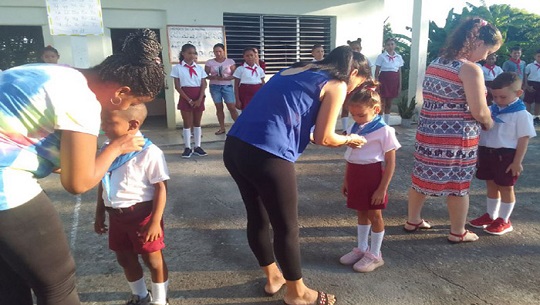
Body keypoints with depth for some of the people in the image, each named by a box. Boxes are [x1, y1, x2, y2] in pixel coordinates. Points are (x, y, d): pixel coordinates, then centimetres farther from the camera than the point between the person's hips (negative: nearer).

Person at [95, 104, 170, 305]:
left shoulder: (149, 153, -19)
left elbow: (161, 188, -17)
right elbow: (102, 183, 13)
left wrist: (155, 221, -18)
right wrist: (99, 214, 17)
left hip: (142, 214, -7)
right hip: (116, 215, 7)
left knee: (153, 260, 10)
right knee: (125, 259, 21)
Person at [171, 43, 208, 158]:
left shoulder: (199, 68, 7)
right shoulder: (177, 68, -2)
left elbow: (203, 85, 3)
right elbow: (177, 86, -5)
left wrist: (199, 99, -11)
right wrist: (189, 100, -12)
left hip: (199, 98, 3)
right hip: (185, 98, -3)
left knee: (197, 122, 8)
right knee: (187, 123, 2)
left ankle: (197, 147, 16)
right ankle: (187, 148, 11)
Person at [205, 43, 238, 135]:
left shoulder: (230, 61, 0)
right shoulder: (209, 62, 2)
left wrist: (225, 78, -20)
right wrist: (213, 77, -18)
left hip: (227, 86, -1)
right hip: (214, 87, 2)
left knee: (232, 107, -6)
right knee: (219, 108, 5)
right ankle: (222, 128, 13)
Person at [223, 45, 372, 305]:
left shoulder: (299, 70, 25)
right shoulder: (337, 85, 4)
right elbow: (323, 138, 3)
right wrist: (349, 140, 23)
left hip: (235, 146, 9)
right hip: (266, 155, -8)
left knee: (258, 217, 23)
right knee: (286, 227, 12)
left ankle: (273, 277, 46)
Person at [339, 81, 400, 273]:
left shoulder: (384, 131, -15)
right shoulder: (354, 128, 6)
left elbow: (390, 163, -13)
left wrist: (382, 188, -14)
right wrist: (346, 181, 15)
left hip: (372, 176, -6)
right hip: (355, 176, 6)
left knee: (375, 215, 8)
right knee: (361, 213, 18)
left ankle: (375, 255, 23)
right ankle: (361, 248, 34)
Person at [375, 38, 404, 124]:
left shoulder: (399, 57, 7)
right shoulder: (381, 56, -5)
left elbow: (399, 73, 11)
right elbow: (377, 72, -5)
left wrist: (400, 85, 8)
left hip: (394, 81, 4)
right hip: (383, 80, -4)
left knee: (389, 103, 12)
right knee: (382, 103, -1)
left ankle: (387, 124, 21)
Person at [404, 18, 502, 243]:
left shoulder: (435, 63, 8)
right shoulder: (471, 69, -15)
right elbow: (479, 112, -16)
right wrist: (489, 124, 4)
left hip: (428, 131, 7)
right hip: (457, 137, -7)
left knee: (422, 178, 16)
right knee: (458, 184, 9)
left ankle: (412, 221, 31)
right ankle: (457, 233, 25)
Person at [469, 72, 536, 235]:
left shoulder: (521, 114, -12)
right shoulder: (490, 110, 6)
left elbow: (523, 139, -12)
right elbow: (481, 130, 14)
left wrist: (517, 162, -14)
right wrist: (478, 152, 11)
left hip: (506, 156, -6)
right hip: (487, 152, 6)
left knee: (506, 187, 7)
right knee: (491, 185, 16)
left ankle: (504, 220, 21)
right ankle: (490, 215, 31)